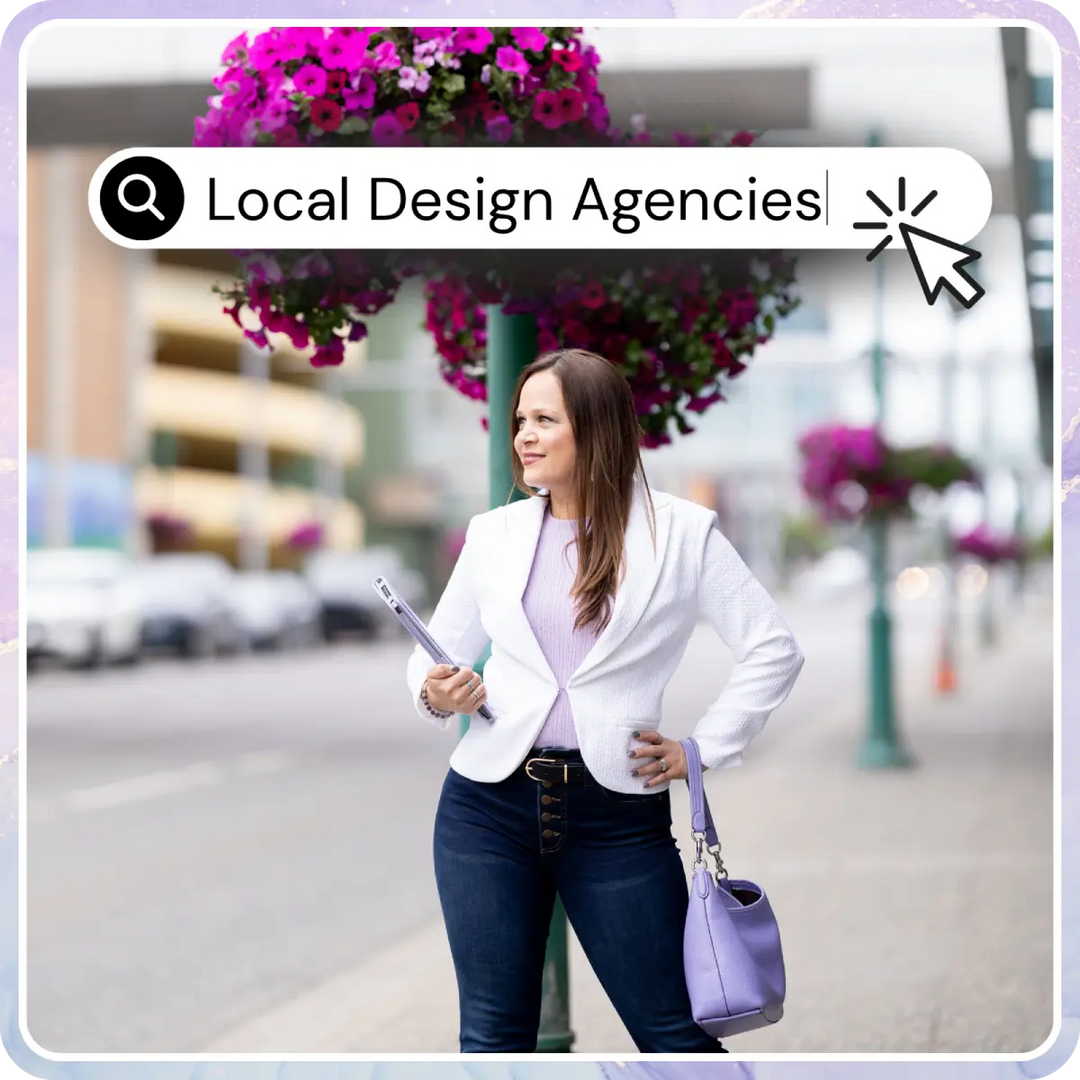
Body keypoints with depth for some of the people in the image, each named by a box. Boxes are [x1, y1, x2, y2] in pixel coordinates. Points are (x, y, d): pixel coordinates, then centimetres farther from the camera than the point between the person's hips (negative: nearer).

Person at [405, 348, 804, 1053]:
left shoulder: (681, 531, 0)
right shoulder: (494, 533, 9)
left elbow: (774, 650, 2)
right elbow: (437, 650, 18)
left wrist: (703, 749, -1)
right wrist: (436, 695, -4)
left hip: (619, 815, -2)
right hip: (489, 804, 3)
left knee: (673, 1033, 1)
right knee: (494, 1037, 5)